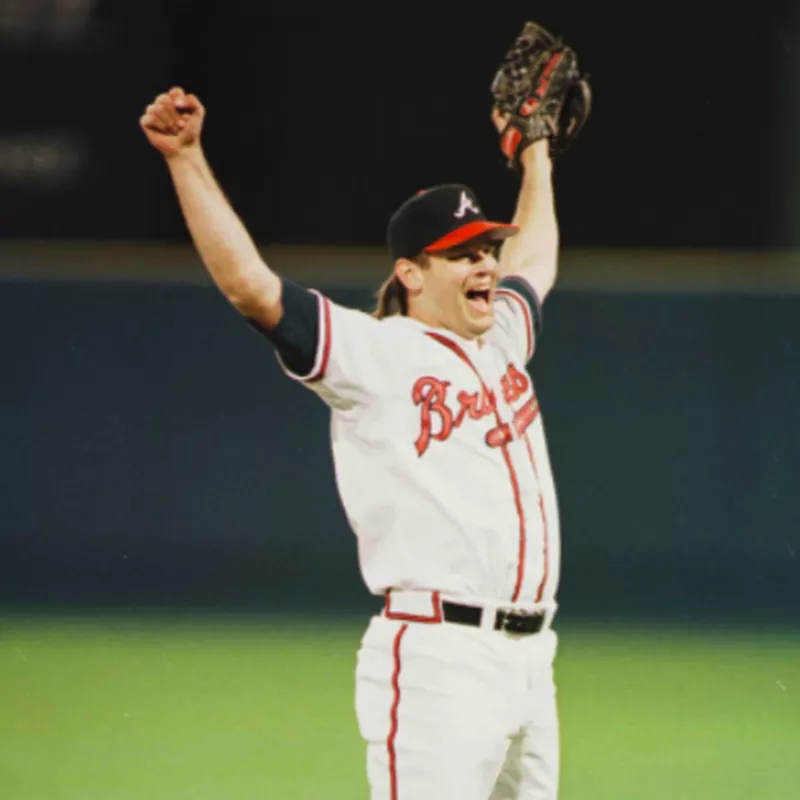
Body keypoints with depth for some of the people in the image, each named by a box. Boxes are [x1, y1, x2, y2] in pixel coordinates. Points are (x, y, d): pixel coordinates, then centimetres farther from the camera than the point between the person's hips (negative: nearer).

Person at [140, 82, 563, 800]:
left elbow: (535, 261, 42)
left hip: (530, 660, 8)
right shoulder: (374, 354, -2)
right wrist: (187, 160, -18)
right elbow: (249, 284, -12)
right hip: (436, 659, -8)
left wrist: (535, 152, 50)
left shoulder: (501, 341, 20)